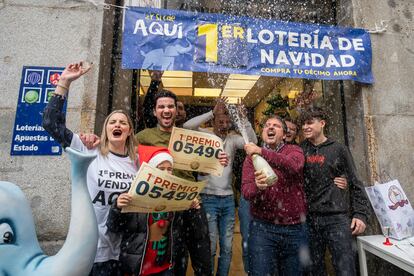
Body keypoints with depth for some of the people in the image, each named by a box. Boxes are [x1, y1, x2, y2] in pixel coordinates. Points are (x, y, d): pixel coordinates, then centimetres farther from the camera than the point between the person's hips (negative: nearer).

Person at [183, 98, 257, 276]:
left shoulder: (232, 138, 4)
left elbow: (252, 142, -11)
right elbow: (187, 126, -21)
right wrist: (212, 112, -21)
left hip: (228, 199, 4)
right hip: (208, 198, -4)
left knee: (227, 247, 15)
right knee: (210, 247, 5)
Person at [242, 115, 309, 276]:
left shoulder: (294, 150, 3)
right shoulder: (252, 157, 3)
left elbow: (293, 165, -23)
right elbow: (246, 191, -10)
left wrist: (262, 152, -30)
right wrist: (257, 186, -32)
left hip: (295, 228, 1)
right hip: (262, 227, 0)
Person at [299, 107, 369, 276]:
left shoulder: (338, 149, 0)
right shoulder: (301, 149, 7)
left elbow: (355, 184, 1)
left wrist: (360, 214, -5)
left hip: (337, 218, -2)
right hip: (310, 218, 3)